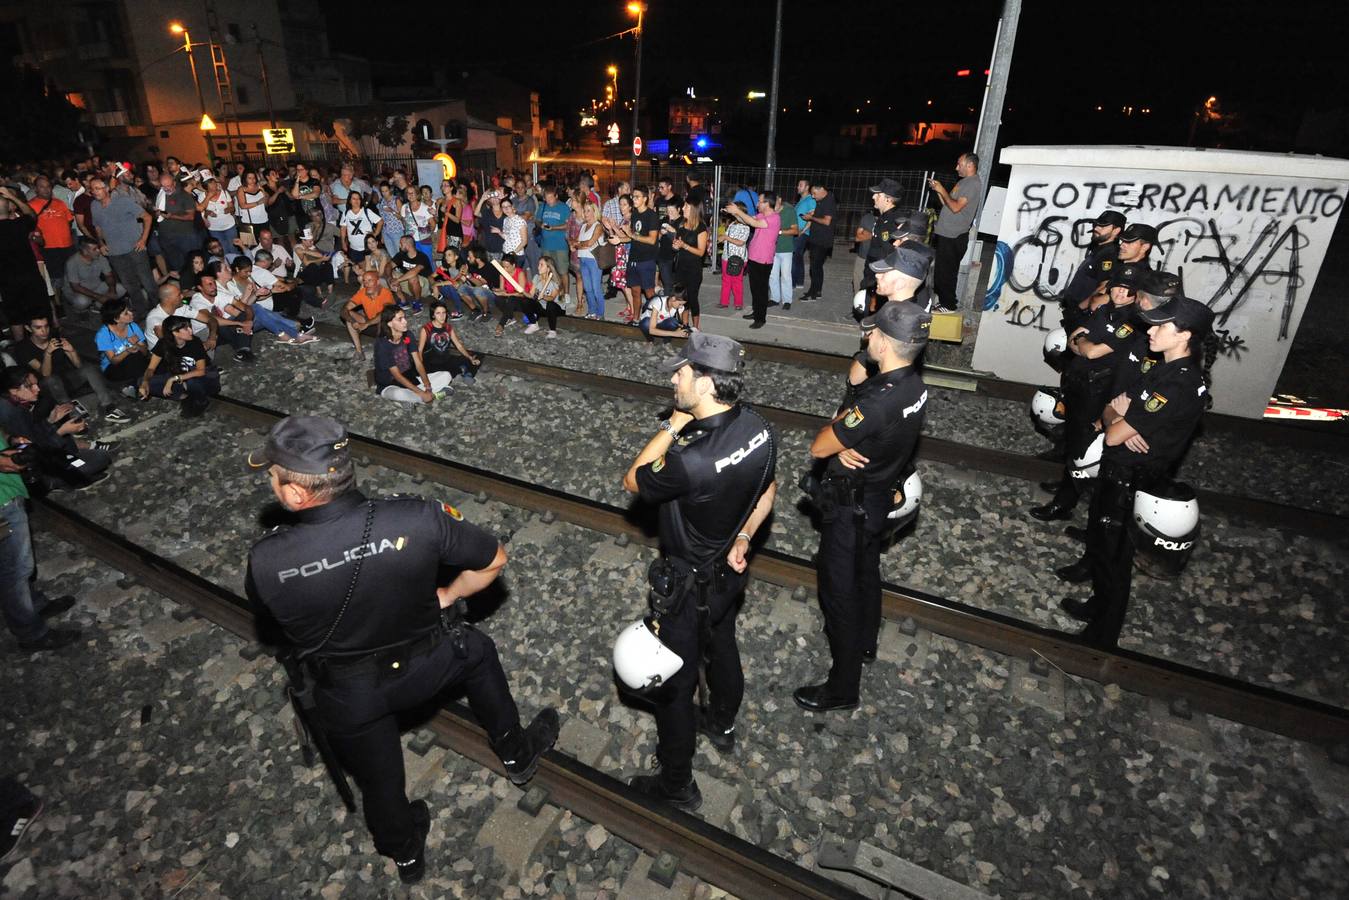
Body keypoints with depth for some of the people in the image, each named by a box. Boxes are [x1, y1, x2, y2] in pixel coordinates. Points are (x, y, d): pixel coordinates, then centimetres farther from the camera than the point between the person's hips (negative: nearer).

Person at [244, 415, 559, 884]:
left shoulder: (264, 562, -28)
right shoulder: (417, 519, -32)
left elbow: (273, 628, -4)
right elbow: (493, 561, -15)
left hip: (346, 696, 2)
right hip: (426, 668, -1)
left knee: (378, 780, 29)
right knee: (475, 650, 32)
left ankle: (406, 853, 59)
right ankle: (516, 752, 48)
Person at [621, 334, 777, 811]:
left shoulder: (690, 460, -40)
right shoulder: (758, 427, -14)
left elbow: (632, 481, -20)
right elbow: (767, 490, 3)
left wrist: (673, 426, -20)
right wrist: (742, 539, 9)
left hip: (689, 584, -8)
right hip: (730, 569, 8)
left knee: (674, 682, 14)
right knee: (722, 649, 31)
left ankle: (677, 785, 36)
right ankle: (722, 726, 59)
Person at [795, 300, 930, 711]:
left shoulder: (877, 404, -36)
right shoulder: (914, 384, -9)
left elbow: (818, 447, -26)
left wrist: (840, 420, -9)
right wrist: (846, 442, -15)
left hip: (851, 507, -8)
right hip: (880, 495, 8)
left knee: (839, 589, 7)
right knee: (865, 573, 28)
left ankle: (842, 688, 22)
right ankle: (865, 642, 52)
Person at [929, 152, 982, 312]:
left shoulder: (974, 184, -12)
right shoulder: (963, 182, 19)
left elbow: (956, 207, -21)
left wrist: (942, 190, -11)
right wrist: (938, 189, 9)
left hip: (954, 237, -10)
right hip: (947, 234, 10)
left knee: (946, 271, -7)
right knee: (942, 270, 14)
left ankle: (948, 304, 0)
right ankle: (944, 299, 24)